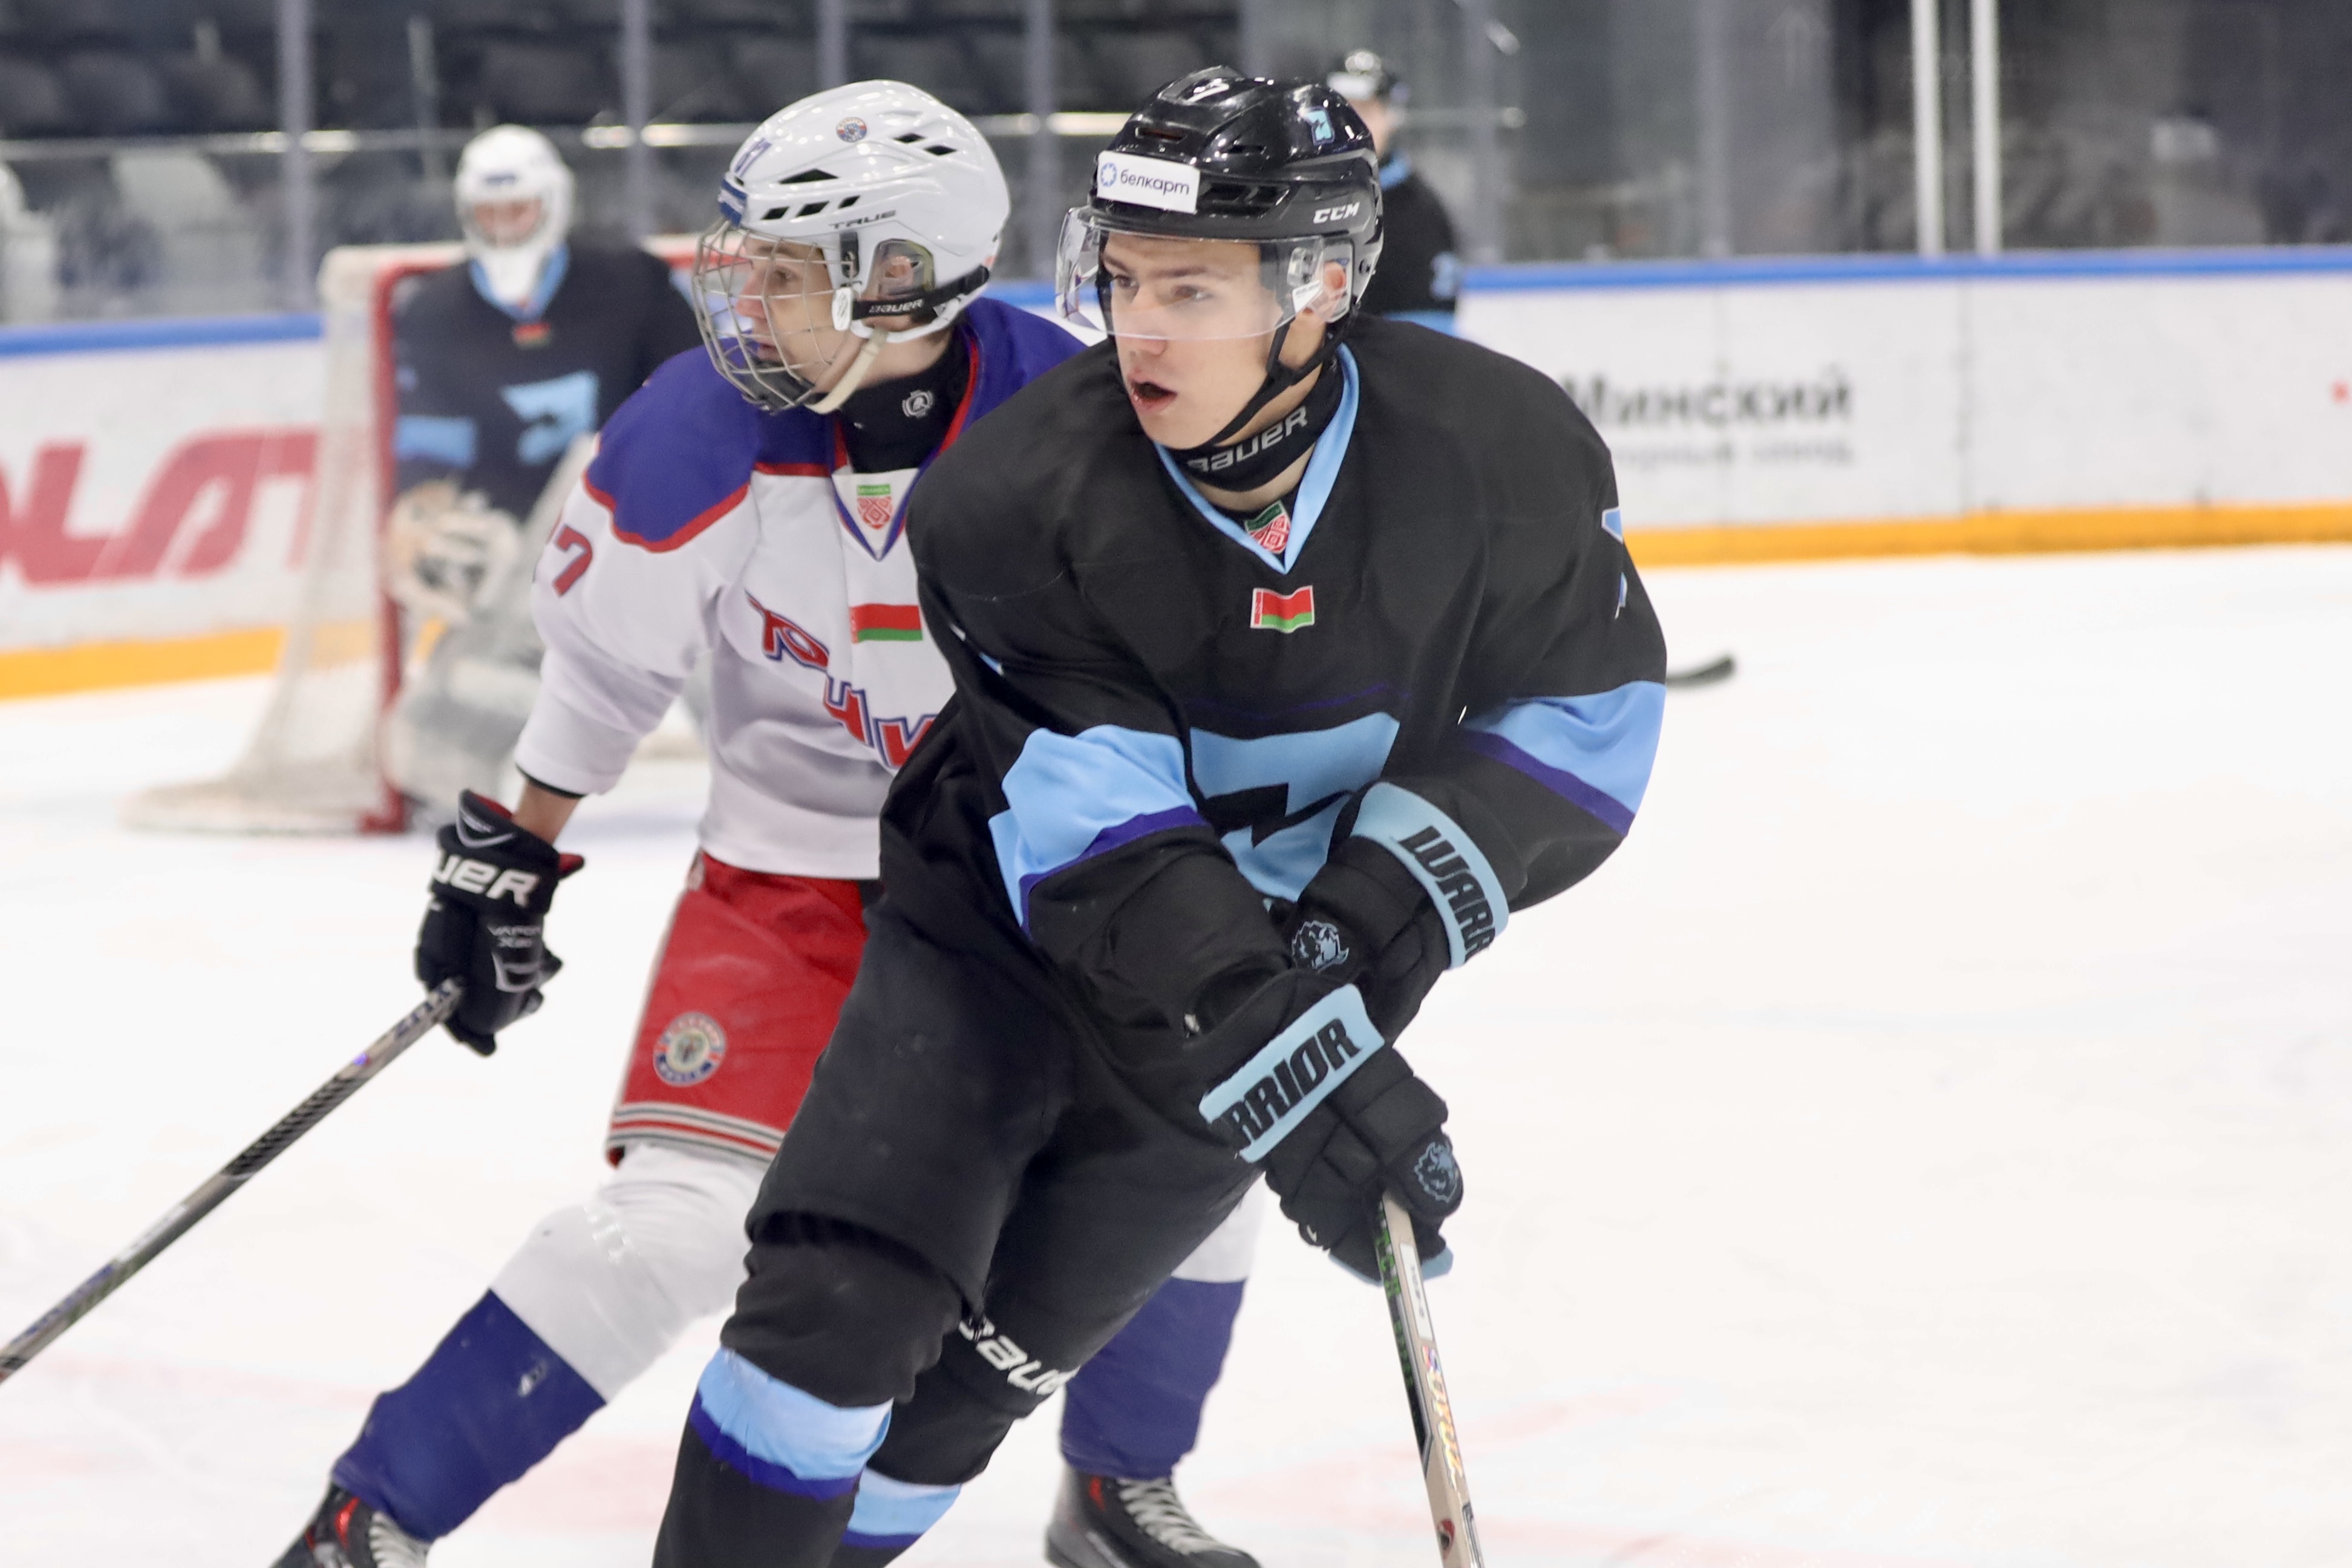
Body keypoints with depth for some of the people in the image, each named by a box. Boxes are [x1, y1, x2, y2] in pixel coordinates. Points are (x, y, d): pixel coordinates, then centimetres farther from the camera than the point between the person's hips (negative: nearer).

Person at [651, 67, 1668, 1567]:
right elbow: (1111, 857, -28)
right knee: (844, 1297, -17)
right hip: (1005, 922, -1)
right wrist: (1297, 1074, -36)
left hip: (1292, 947, 1)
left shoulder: (1499, 452, -21)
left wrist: (1389, 906, -20)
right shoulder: (1014, 499, -25)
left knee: (992, 1348, 3)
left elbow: (1590, 705, -7)